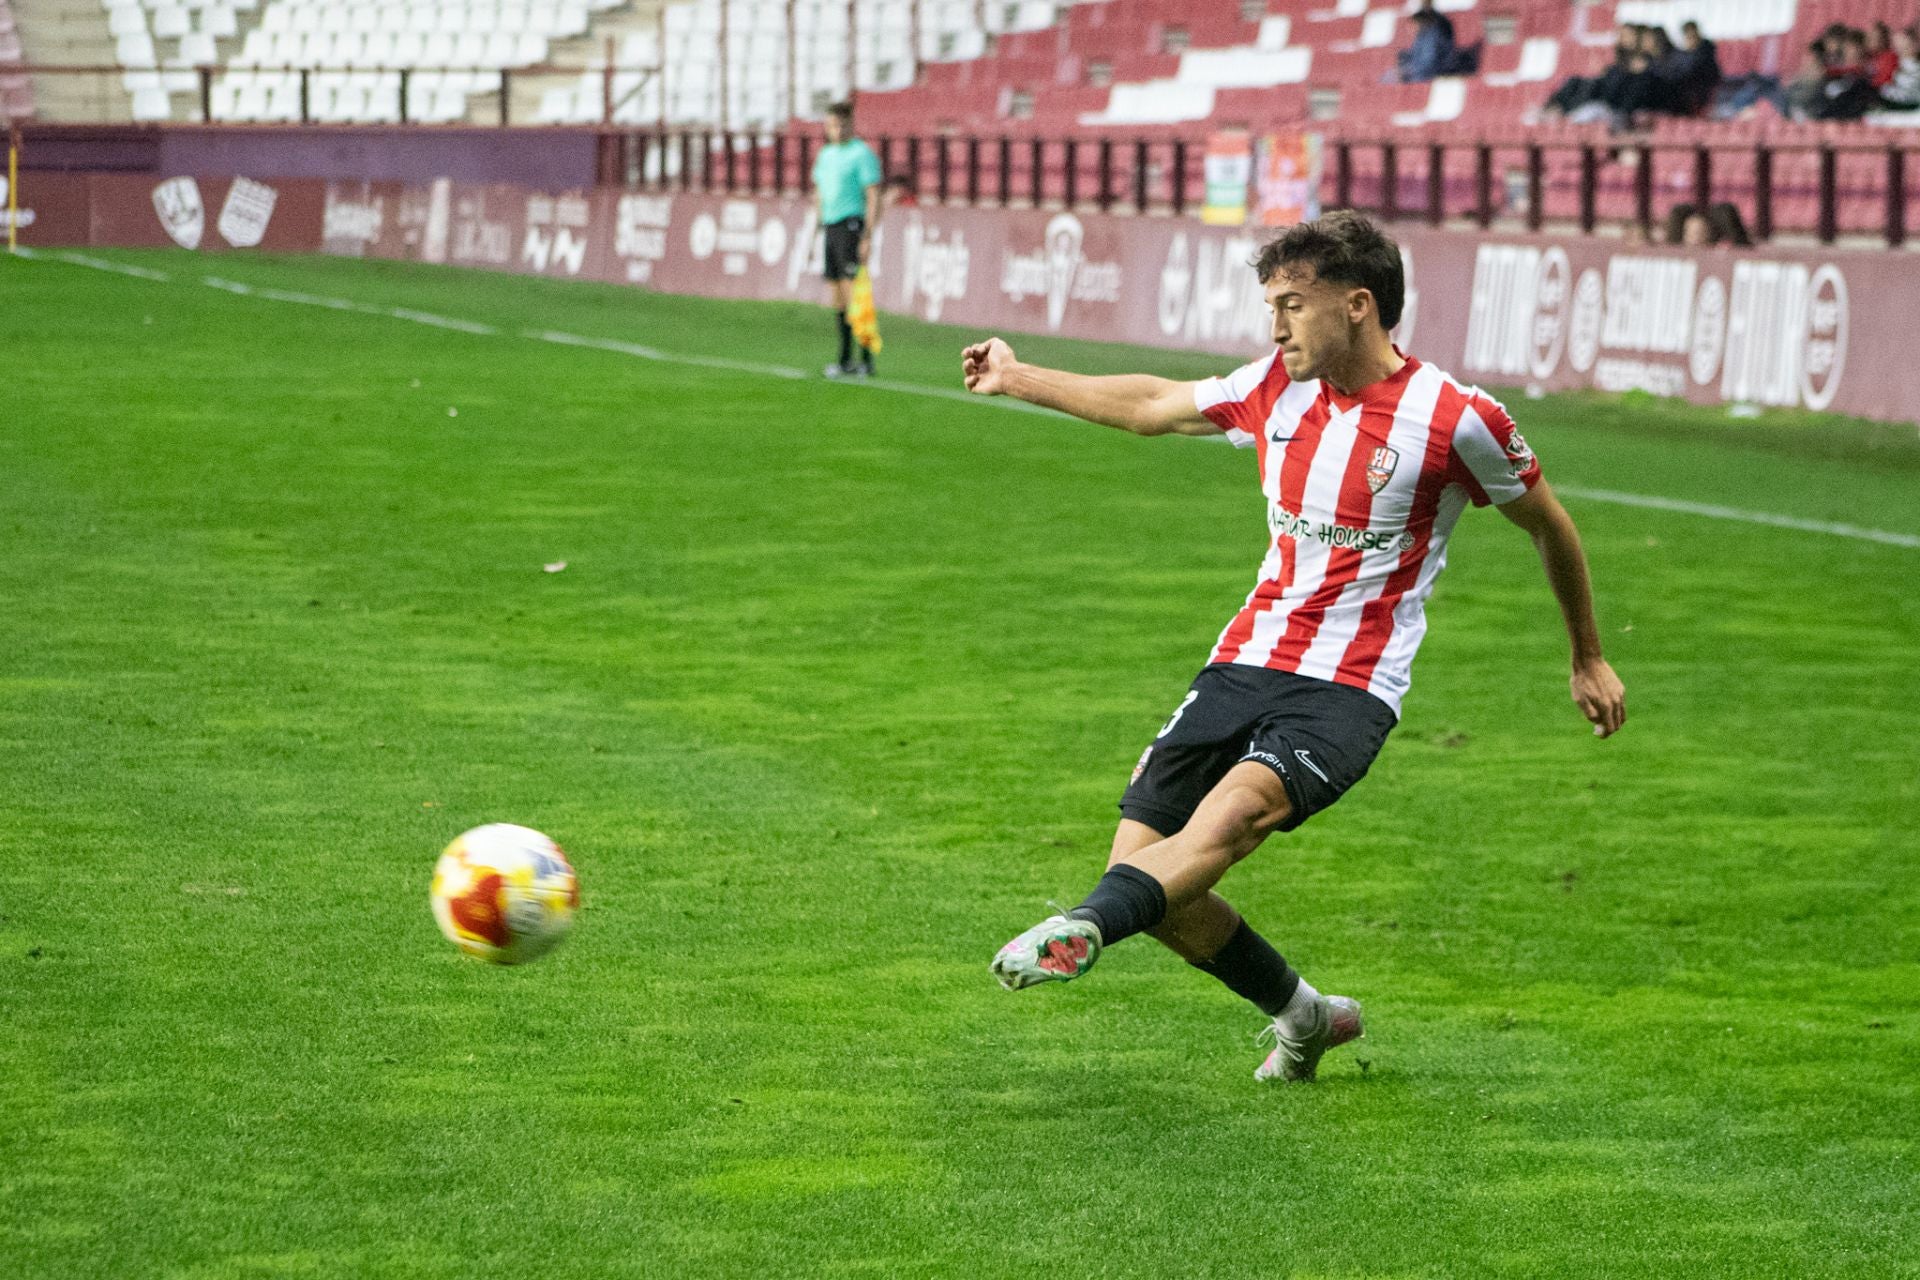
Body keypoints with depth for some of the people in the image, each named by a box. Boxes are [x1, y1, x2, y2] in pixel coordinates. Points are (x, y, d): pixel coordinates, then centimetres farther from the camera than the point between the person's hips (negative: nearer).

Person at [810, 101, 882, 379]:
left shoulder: (862, 154, -6)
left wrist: (868, 236, -18)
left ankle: (866, 359, -12)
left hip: (851, 224, -8)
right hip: (829, 228, 8)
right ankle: (846, 360, 11)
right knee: (836, 292, 7)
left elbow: (873, 197, -11)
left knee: (853, 290, -13)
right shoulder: (825, 155, 17)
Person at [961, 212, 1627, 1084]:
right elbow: (1150, 407, 25)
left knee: (1238, 807, -34)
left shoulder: (1458, 421, -7)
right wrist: (1018, 381, 31)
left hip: (1349, 690, -6)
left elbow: (1549, 526, 9)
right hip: (1246, 662, 6)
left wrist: (1588, 659, 19)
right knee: (1142, 860, -5)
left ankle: (1084, 931, -56)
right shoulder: (1276, 389, 8)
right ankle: (1305, 1018, 15)